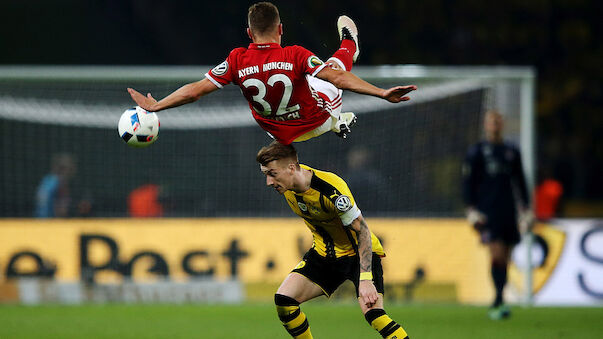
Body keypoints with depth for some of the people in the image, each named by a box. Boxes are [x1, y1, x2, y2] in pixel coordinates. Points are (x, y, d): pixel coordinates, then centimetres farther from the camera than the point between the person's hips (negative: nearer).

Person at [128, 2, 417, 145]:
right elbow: (337, 78, -34)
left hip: (283, 136, 4)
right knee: (335, 64, 20)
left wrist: (155, 106, -8)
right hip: (316, 121, -4)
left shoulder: (237, 61, -23)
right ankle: (349, 46, 50)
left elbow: (195, 90, -20)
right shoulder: (295, 55, -30)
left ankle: (340, 124, 52)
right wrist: (382, 93, -34)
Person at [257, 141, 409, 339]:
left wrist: (365, 279, -34)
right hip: (323, 254, 7)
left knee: (373, 313, -25)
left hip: (358, 253, -7)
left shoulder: (331, 190, -31)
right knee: (283, 300, -8)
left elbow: (362, 232, -28)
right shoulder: (286, 183, -9)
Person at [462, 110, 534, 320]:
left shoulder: (512, 152, 14)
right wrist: (471, 210, -8)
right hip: (487, 213, -4)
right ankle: (499, 301, -20)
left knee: (504, 260, 5)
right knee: (497, 254, -18)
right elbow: (468, 182, 1)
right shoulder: (476, 152, 2)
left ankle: (496, 305, 14)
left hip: (508, 214, 5)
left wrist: (526, 210, 15)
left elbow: (520, 183, 20)